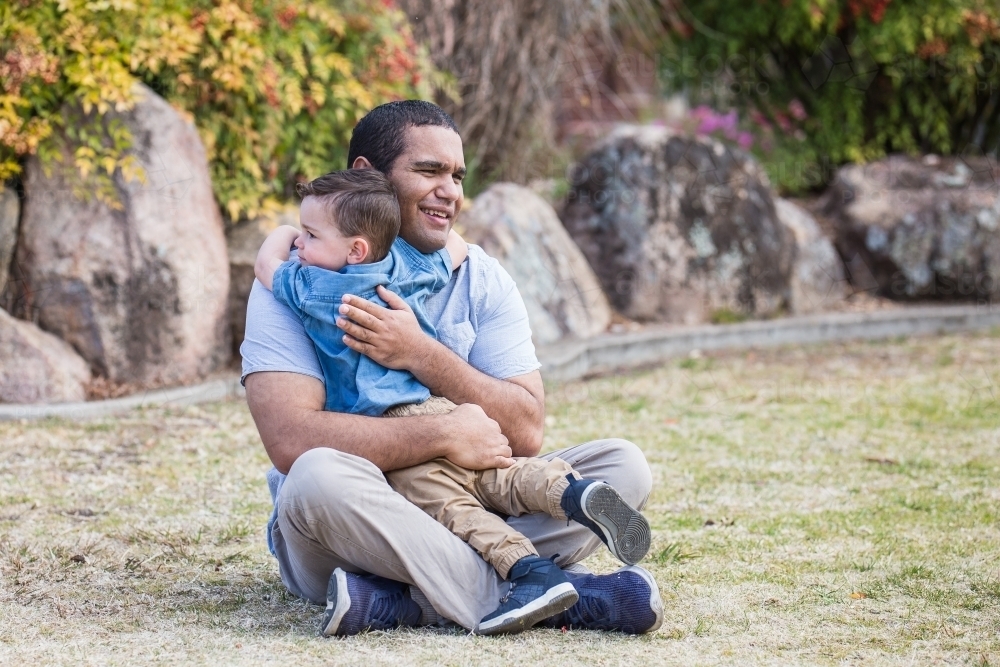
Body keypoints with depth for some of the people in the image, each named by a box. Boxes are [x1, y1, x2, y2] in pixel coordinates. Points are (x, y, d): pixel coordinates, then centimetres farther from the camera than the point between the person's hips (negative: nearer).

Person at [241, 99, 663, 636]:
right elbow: (291, 440, -23)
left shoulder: (482, 281, 5)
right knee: (319, 476, -37)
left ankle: (398, 601, -30)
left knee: (621, 465, -13)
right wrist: (445, 437, -21)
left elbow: (526, 432, -6)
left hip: (465, 511, 5)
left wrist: (420, 355, -19)